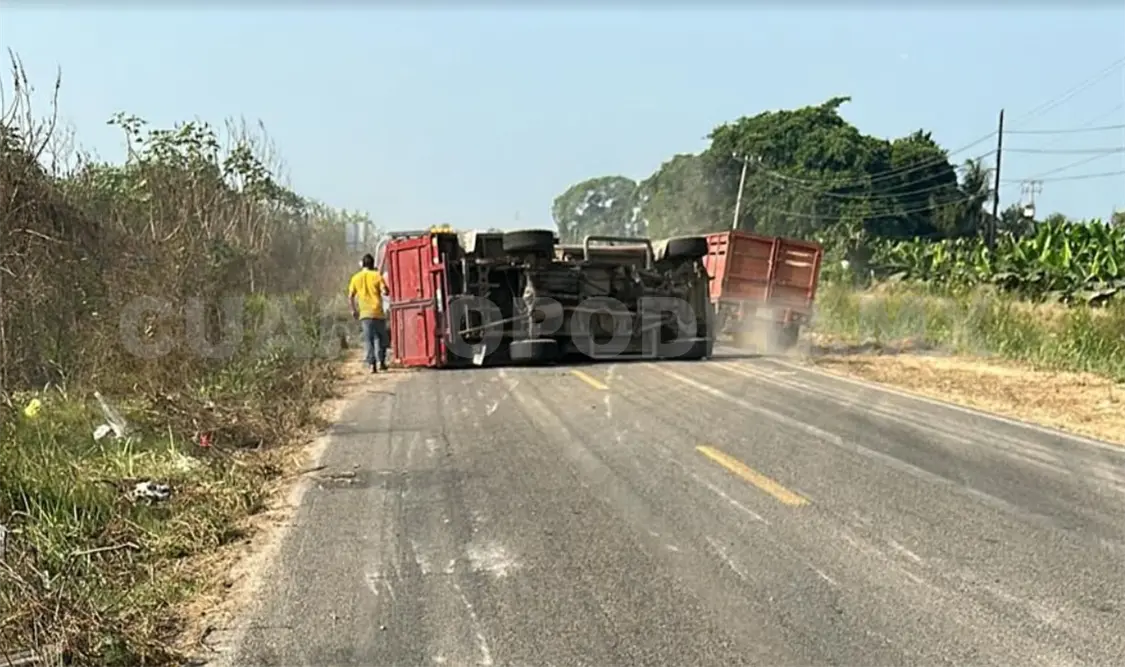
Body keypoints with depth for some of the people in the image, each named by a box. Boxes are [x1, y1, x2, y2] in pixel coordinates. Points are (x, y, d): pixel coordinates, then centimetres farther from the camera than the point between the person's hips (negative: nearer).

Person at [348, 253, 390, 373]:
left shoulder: (355, 278, 7)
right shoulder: (377, 275, 0)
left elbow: (350, 297, 5)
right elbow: (385, 291, -9)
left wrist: (354, 310, 16)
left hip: (364, 313, 2)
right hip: (378, 312, -2)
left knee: (368, 339, 3)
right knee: (381, 337, 12)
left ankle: (372, 364, -5)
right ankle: (380, 361, 6)